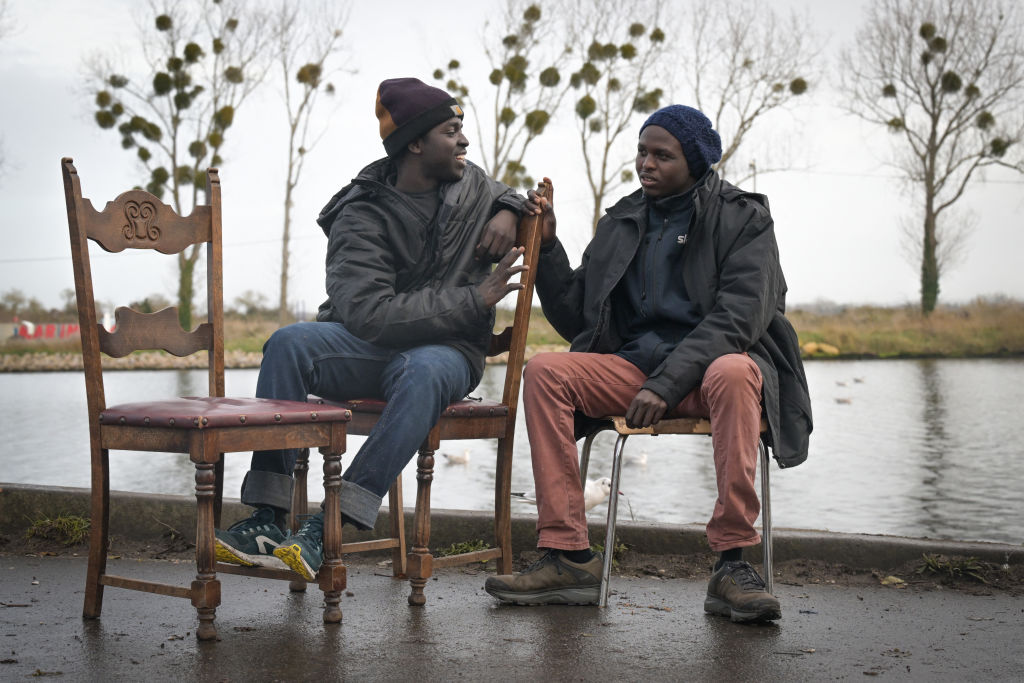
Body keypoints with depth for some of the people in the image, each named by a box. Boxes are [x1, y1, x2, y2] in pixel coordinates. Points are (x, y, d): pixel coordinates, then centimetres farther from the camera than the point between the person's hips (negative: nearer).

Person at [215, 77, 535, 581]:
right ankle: (267, 521, -31)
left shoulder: (471, 184, 7)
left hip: (447, 351, 1)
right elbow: (369, 314, -20)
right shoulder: (363, 217, -7)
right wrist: (473, 300, -22)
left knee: (424, 371, -37)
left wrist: (508, 210, 6)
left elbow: (508, 195, 33)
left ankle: (329, 527, -41)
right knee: (289, 344, -30)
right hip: (368, 348, 0)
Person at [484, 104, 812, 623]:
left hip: (712, 364, -4)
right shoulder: (621, 222, 15)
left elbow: (738, 318, -13)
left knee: (732, 374, -39)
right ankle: (568, 557, -23)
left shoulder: (743, 218, 1)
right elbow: (575, 320, 14)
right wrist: (548, 247, 1)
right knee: (543, 371, -20)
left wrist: (667, 384, -23)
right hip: (634, 364, 4)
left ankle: (732, 565, -33)